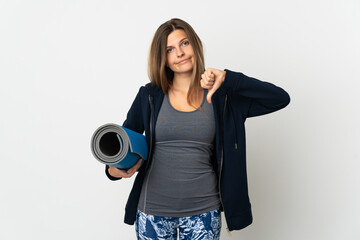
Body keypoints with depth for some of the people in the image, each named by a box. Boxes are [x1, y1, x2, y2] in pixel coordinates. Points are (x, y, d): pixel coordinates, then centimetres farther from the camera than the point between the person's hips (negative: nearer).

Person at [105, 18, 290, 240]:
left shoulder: (221, 97, -2)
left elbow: (280, 99, -10)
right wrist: (114, 169, -15)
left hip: (203, 211, 0)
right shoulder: (150, 96, 0)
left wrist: (228, 79, -17)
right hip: (153, 210, 1)